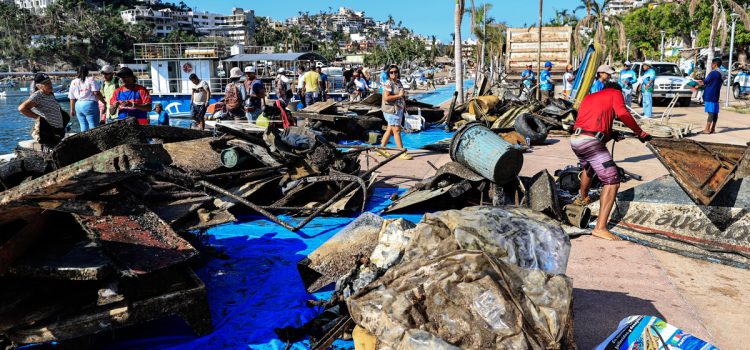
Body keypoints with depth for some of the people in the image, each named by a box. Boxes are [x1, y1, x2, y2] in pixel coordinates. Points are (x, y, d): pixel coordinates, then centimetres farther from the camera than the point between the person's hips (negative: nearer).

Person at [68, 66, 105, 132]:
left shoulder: (73, 82, 13)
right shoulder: (91, 80, -1)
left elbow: (72, 98, 14)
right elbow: (96, 92, -13)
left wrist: (72, 110, 21)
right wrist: (104, 102, -5)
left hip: (78, 105, 5)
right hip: (90, 104, -5)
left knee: (83, 126, 10)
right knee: (94, 126, -5)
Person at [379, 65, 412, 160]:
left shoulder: (399, 83, 13)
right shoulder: (388, 84, -14)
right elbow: (386, 98, -24)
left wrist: (404, 97, 10)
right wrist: (399, 95, -21)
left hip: (399, 109, 9)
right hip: (391, 110, -9)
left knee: (390, 130, 14)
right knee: (397, 130, -6)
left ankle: (382, 149, 24)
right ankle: (402, 153, -3)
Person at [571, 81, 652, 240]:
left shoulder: (588, 97, 29)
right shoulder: (615, 93, 11)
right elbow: (622, 113, -9)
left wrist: (611, 134, 30)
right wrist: (640, 133, -2)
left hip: (575, 139, 7)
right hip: (591, 142, -7)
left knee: (588, 168, 37)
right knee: (612, 182, -5)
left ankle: (582, 198, 61)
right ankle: (600, 228, -12)